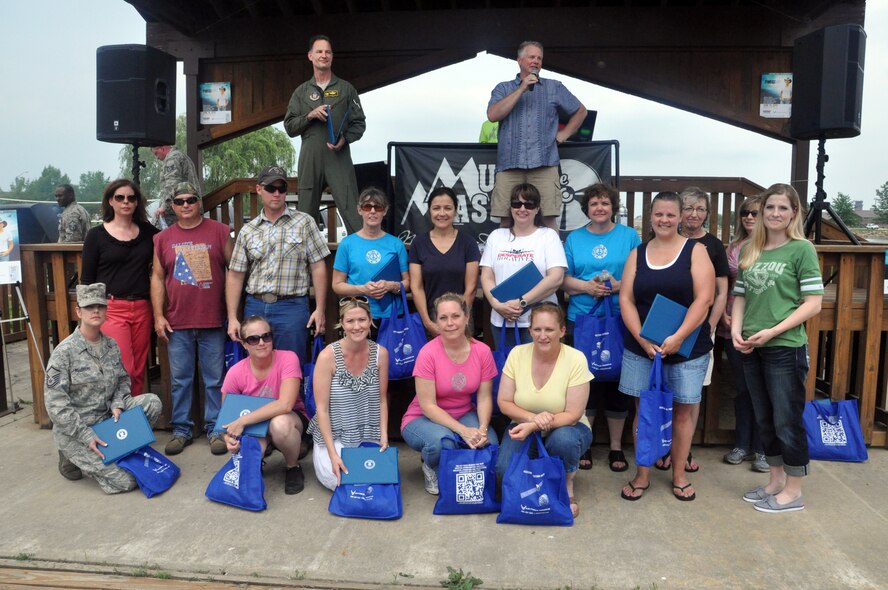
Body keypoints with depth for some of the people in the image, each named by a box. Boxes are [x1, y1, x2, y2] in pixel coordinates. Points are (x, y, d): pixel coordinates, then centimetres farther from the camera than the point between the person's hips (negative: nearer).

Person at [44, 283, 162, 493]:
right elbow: (55, 404, -17)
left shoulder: (111, 345, 2)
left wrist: (117, 405, -10)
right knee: (124, 481, -15)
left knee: (152, 402, -17)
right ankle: (73, 456, 10)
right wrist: (86, 435, -22)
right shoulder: (64, 351, -16)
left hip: (107, 417, 6)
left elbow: (123, 379, 12)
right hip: (75, 429, -6)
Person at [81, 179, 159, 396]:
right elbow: (87, 279, 3)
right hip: (111, 308, -3)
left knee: (139, 372, 8)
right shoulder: (96, 235, 2)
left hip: (142, 308, 3)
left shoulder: (147, 231, 9)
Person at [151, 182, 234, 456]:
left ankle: (216, 430, 17)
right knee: (180, 380, 10)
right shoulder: (163, 238, 9)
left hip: (213, 321, -2)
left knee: (215, 380, 5)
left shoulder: (219, 231, 2)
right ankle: (181, 430, 23)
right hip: (177, 323, 2)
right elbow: (157, 277, 10)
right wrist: (158, 316, 2)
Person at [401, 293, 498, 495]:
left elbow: (484, 398, -6)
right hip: (424, 419, -3)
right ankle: (432, 469, 2)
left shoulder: (482, 351, -10)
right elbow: (428, 406, -20)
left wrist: (482, 429, -25)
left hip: (465, 415, 3)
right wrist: (463, 431, -30)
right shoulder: (428, 353, -21)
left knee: (489, 443, -27)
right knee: (442, 440, -36)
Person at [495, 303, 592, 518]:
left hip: (565, 428, -1)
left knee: (563, 438, -37)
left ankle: (567, 485, -3)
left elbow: (573, 414, -19)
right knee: (505, 468, -26)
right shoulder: (517, 354, -11)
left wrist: (532, 427, -31)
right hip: (524, 427, 2)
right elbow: (504, 402, -7)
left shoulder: (576, 359, -19)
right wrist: (533, 418, -27)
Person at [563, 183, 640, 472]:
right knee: (584, 381, 4)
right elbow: (564, 278, 6)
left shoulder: (629, 236, 5)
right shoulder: (574, 238, 10)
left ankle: (616, 446, 18)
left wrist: (618, 286, -16)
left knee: (617, 381, 4)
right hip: (581, 318, 1)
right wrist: (587, 287, -13)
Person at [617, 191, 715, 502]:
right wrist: (642, 339, -11)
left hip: (687, 347, -2)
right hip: (641, 346, 2)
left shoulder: (695, 251, 0)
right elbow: (626, 300, 1)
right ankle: (642, 475, 19)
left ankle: (679, 475, 23)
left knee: (682, 410, 7)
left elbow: (703, 299, -10)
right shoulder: (637, 254, 7)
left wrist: (677, 338, -18)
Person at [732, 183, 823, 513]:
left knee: (787, 421, 3)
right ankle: (776, 481, 31)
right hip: (751, 349, 6)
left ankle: (793, 492, 19)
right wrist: (736, 330, -4)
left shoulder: (801, 249, -7)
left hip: (786, 348, -6)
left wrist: (772, 331, -18)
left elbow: (813, 303, -11)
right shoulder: (750, 251, 9)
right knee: (765, 420, 15)